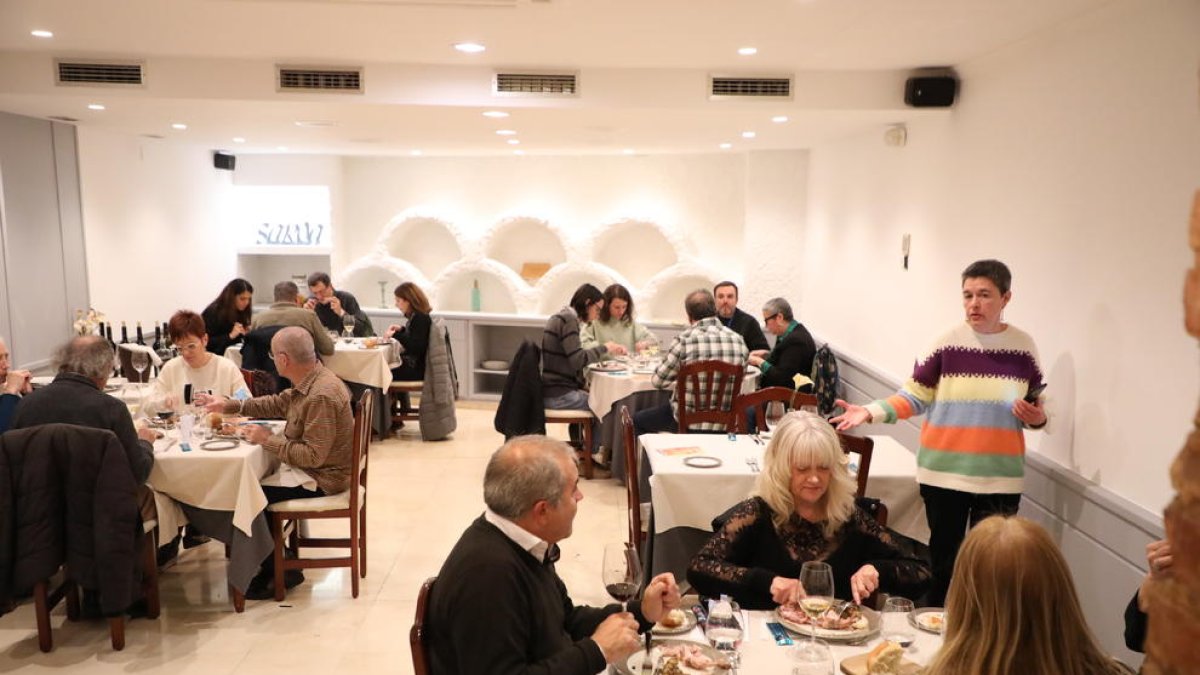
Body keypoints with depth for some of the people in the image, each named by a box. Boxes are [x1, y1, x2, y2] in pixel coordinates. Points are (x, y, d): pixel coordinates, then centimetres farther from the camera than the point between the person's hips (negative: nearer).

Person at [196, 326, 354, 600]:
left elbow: (313, 455, -30)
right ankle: (275, 563, 20)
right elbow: (278, 404, 18)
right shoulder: (312, 380, 2)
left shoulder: (321, 397, -29)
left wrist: (268, 440, -20)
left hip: (322, 478, -10)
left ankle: (279, 572, 10)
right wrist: (229, 405, 15)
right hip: (313, 467, 10)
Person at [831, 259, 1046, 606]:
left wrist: (1037, 419, -12)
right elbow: (914, 397, -2)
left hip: (1000, 477, 1)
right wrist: (870, 412, -16)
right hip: (944, 472, -1)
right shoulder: (948, 343, -4)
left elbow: (1037, 411, 11)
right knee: (944, 556, 10)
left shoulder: (1023, 346, 1)